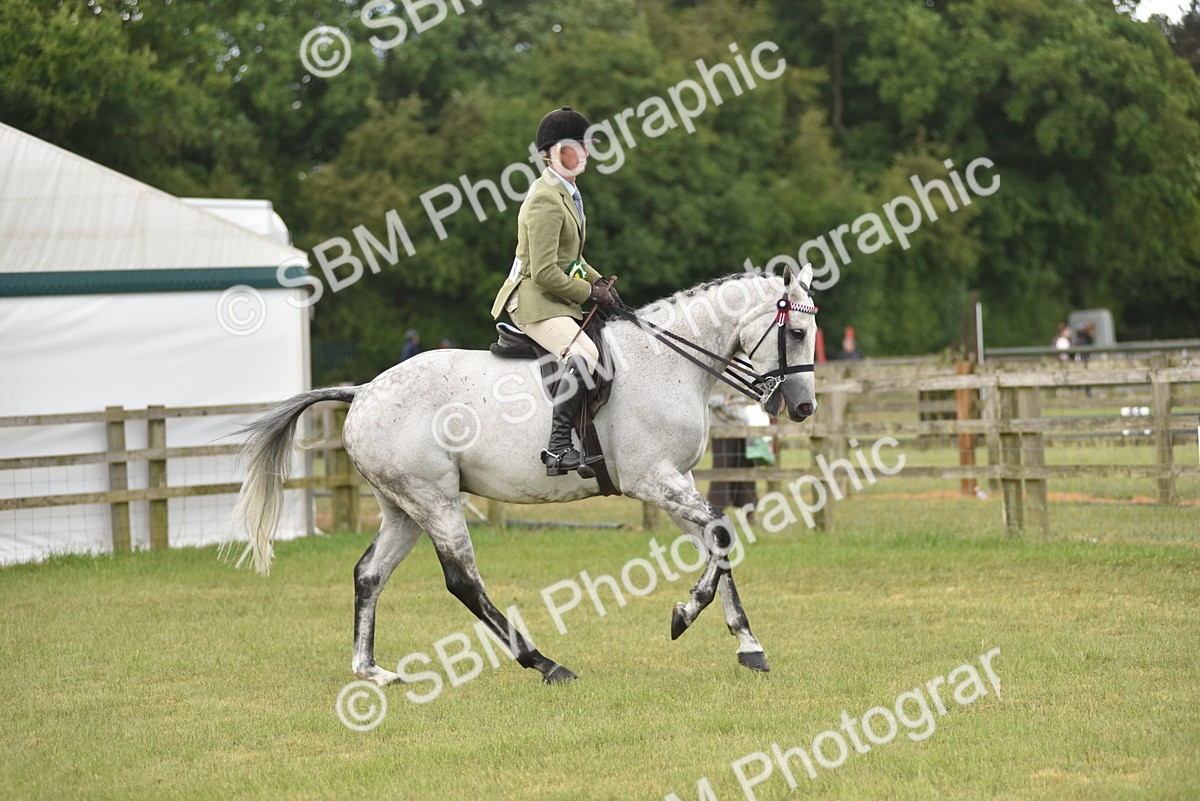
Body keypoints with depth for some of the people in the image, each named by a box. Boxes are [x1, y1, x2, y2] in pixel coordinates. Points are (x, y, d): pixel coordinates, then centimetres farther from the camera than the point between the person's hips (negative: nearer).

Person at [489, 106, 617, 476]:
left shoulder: (567, 193, 16)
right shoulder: (545, 201, -17)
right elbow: (545, 273, -21)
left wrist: (597, 280, 10)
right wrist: (589, 291, -12)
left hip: (559, 301, 11)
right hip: (534, 300, -11)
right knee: (584, 352, -32)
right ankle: (557, 445, -39)